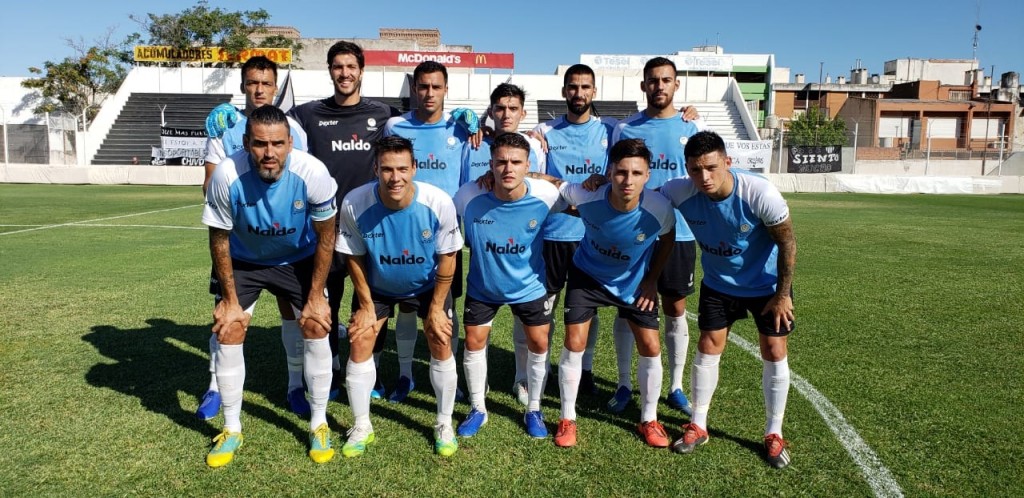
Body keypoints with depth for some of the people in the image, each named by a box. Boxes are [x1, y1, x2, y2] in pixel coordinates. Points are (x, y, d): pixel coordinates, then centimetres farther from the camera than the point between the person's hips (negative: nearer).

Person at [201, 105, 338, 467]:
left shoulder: (312, 173, -31)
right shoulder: (227, 175, -30)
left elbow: (325, 237, -16)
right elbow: (219, 239, -14)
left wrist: (316, 296, -13)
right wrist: (230, 299, -9)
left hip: (299, 259, 0)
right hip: (244, 260, 1)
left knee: (316, 327, -9)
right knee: (228, 330, -7)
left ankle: (319, 424, 10)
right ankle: (231, 429, 13)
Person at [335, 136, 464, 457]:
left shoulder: (439, 203, -31)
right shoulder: (354, 204, -30)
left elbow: (447, 257, -16)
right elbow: (354, 258, -13)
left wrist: (437, 307, -10)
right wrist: (366, 306, -7)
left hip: (428, 285, 0)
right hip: (376, 286, 1)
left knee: (441, 346, -3)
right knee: (359, 345, -3)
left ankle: (444, 425, 19)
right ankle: (361, 427, 17)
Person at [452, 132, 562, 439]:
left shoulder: (546, 195, -25)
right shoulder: (470, 195, -26)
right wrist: (474, 244, -1)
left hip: (529, 285, 0)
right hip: (482, 285, 0)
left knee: (539, 344, 5)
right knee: (474, 342, 6)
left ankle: (534, 410, 28)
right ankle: (477, 408, 29)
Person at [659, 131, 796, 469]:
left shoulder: (760, 193, -31)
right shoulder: (679, 192, -26)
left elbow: (787, 241, -18)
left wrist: (782, 293, -14)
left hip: (766, 284, -2)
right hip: (718, 283, 2)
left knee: (774, 352, 1)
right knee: (708, 348, 3)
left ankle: (774, 434, 18)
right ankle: (698, 426, 19)